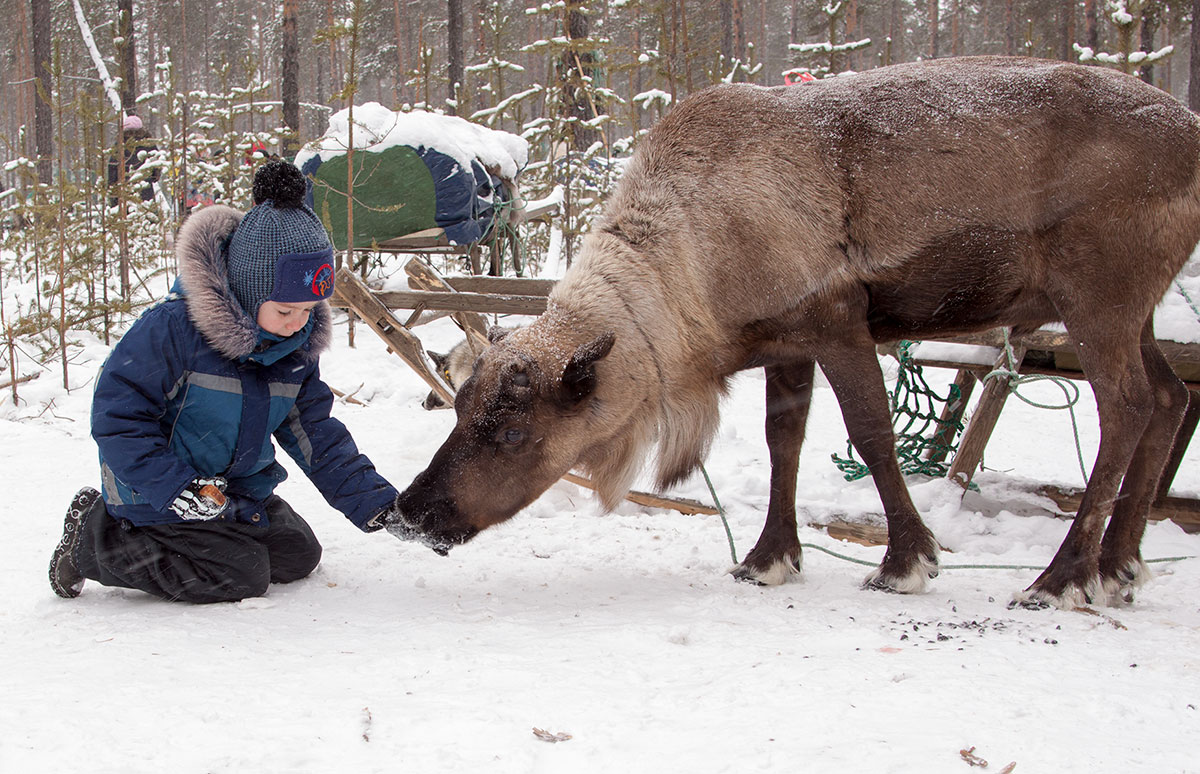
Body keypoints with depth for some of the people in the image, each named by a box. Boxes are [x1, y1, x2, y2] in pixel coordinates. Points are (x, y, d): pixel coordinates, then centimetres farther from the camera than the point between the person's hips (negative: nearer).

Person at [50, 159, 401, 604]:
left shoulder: (297, 344, -4)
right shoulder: (174, 327, -28)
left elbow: (315, 433, 4)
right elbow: (117, 412, -24)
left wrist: (371, 501, -5)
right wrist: (175, 487, -29)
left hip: (240, 489, 8)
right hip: (157, 497, -8)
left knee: (298, 555, 5)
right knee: (242, 575, -18)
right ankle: (93, 540, -4)